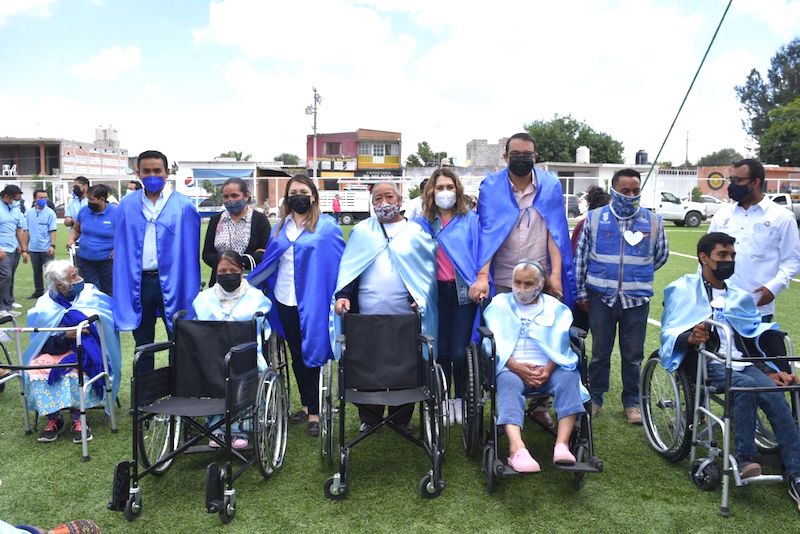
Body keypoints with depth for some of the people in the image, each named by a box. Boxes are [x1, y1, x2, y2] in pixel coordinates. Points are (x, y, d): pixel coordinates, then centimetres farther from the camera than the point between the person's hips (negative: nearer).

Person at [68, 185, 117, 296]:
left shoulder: (116, 213, -11)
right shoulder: (84, 210, 2)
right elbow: (76, 229, 16)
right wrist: (72, 239, -4)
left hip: (107, 261, -4)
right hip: (85, 260, 4)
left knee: (109, 294, 4)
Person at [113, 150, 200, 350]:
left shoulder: (183, 206, -4)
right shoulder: (127, 205, 5)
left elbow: (190, 253, -5)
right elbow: (121, 249, 7)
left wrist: (189, 294, -9)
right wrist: (122, 291, 1)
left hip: (172, 281, -2)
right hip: (138, 282, 3)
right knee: (142, 345, 16)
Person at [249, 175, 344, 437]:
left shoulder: (327, 227, -4)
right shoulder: (281, 227, 11)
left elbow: (340, 263, -4)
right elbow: (270, 261, 15)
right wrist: (248, 284, 8)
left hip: (312, 302, -5)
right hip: (285, 300, 5)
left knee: (310, 354, 0)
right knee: (296, 355, 13)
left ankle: (314, 411, 10)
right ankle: (306, 404, 27)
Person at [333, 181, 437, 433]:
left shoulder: (416, 232, 8)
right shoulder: (362, 231, 10)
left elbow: (429, 268, 5)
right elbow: (348, 268, 7)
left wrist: (421, 297, -7)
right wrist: (343, 295, -6)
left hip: (406, 316, 0)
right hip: (368, 315, 1)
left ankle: (402, 419, 22)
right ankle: (369, 418, 23)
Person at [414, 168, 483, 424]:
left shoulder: (471, 220, 4)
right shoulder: (421, 224, 8)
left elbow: (481, 254, 3)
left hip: (464, 291, -1)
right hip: (436, 292, 2)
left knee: (460, 351, -2)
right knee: (440, 350, 7)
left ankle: (461, 400, 17)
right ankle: (444, 400, 21)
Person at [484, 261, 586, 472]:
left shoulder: (555, 307, 18)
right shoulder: (499, 304, 16)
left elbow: (560, 344, 4)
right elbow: (495, 343, 2)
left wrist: (548, 369, -16)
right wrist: (517, 367, -14)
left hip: (548, 369, 2)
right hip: (511, 368, -1)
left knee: (568, 377, -30)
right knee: (508, 382, -35)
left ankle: (562, 444, -41)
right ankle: (517, 449, -53)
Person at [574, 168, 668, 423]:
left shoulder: (653, 221, 4)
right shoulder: (594, 218, 1)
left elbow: (661, 255, 18)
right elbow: (581, 257, 4)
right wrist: (582, 293, 4)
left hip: (637, 299, 1)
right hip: (601, 297, -1)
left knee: (633, 354, 9)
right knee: (600, 352, 9)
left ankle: (632, 402, 23)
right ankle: (595, 398, 23)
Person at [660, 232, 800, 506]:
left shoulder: (740, 295, 25)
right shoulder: (682, 289, 9)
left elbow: (758, 336, 16)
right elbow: (669, 334, -2)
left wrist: (772, 370, 1)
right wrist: (691, 338, -24)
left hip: (743, 361, 4)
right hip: (707, 363, -4)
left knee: (775, 396, -24)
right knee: (746, 386, -32)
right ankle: (745, 458, -23)